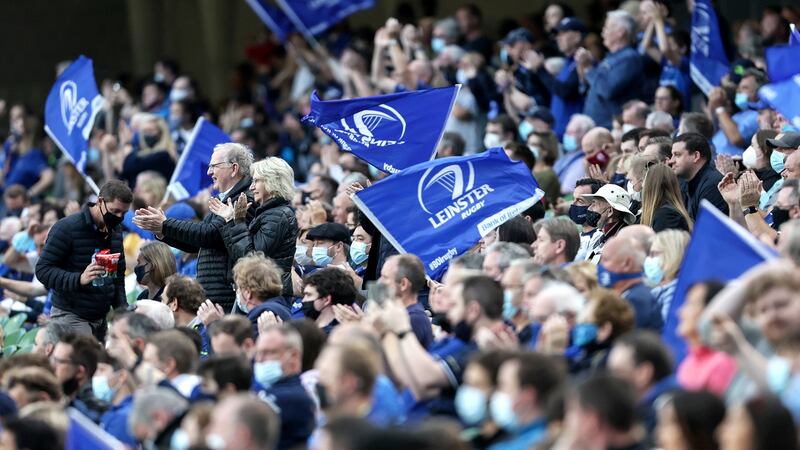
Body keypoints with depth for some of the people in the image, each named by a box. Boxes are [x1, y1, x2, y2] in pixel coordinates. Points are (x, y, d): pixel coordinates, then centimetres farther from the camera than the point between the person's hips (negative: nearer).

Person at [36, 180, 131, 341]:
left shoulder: (115, 231, 12)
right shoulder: (66, 228, -11)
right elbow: (43, 270, -14)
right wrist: (79, 279, -28)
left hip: (100, 318, 7)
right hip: (71, 317, -7)